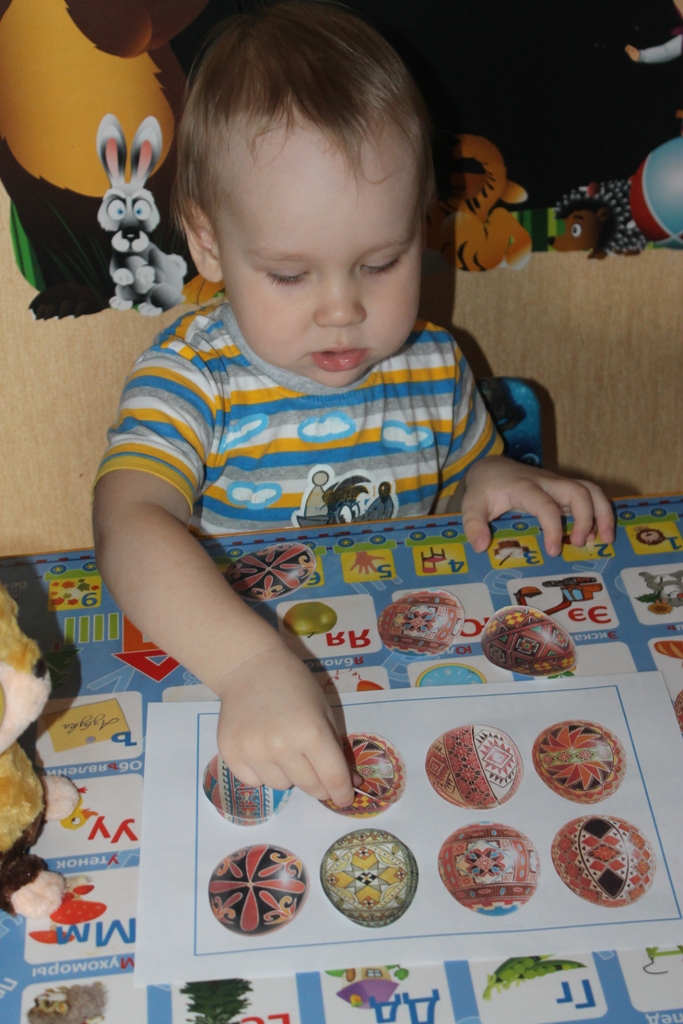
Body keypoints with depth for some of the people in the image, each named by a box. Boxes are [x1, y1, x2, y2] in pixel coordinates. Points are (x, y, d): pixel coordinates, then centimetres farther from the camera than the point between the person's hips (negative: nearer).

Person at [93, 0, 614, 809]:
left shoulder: (434, 370, 1)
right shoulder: (191, 377, -12)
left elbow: (464, 509, 18)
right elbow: (130, 522, -29)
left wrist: (492, 483, -7)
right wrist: (251, 664, -44)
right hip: (219, 674, -2)